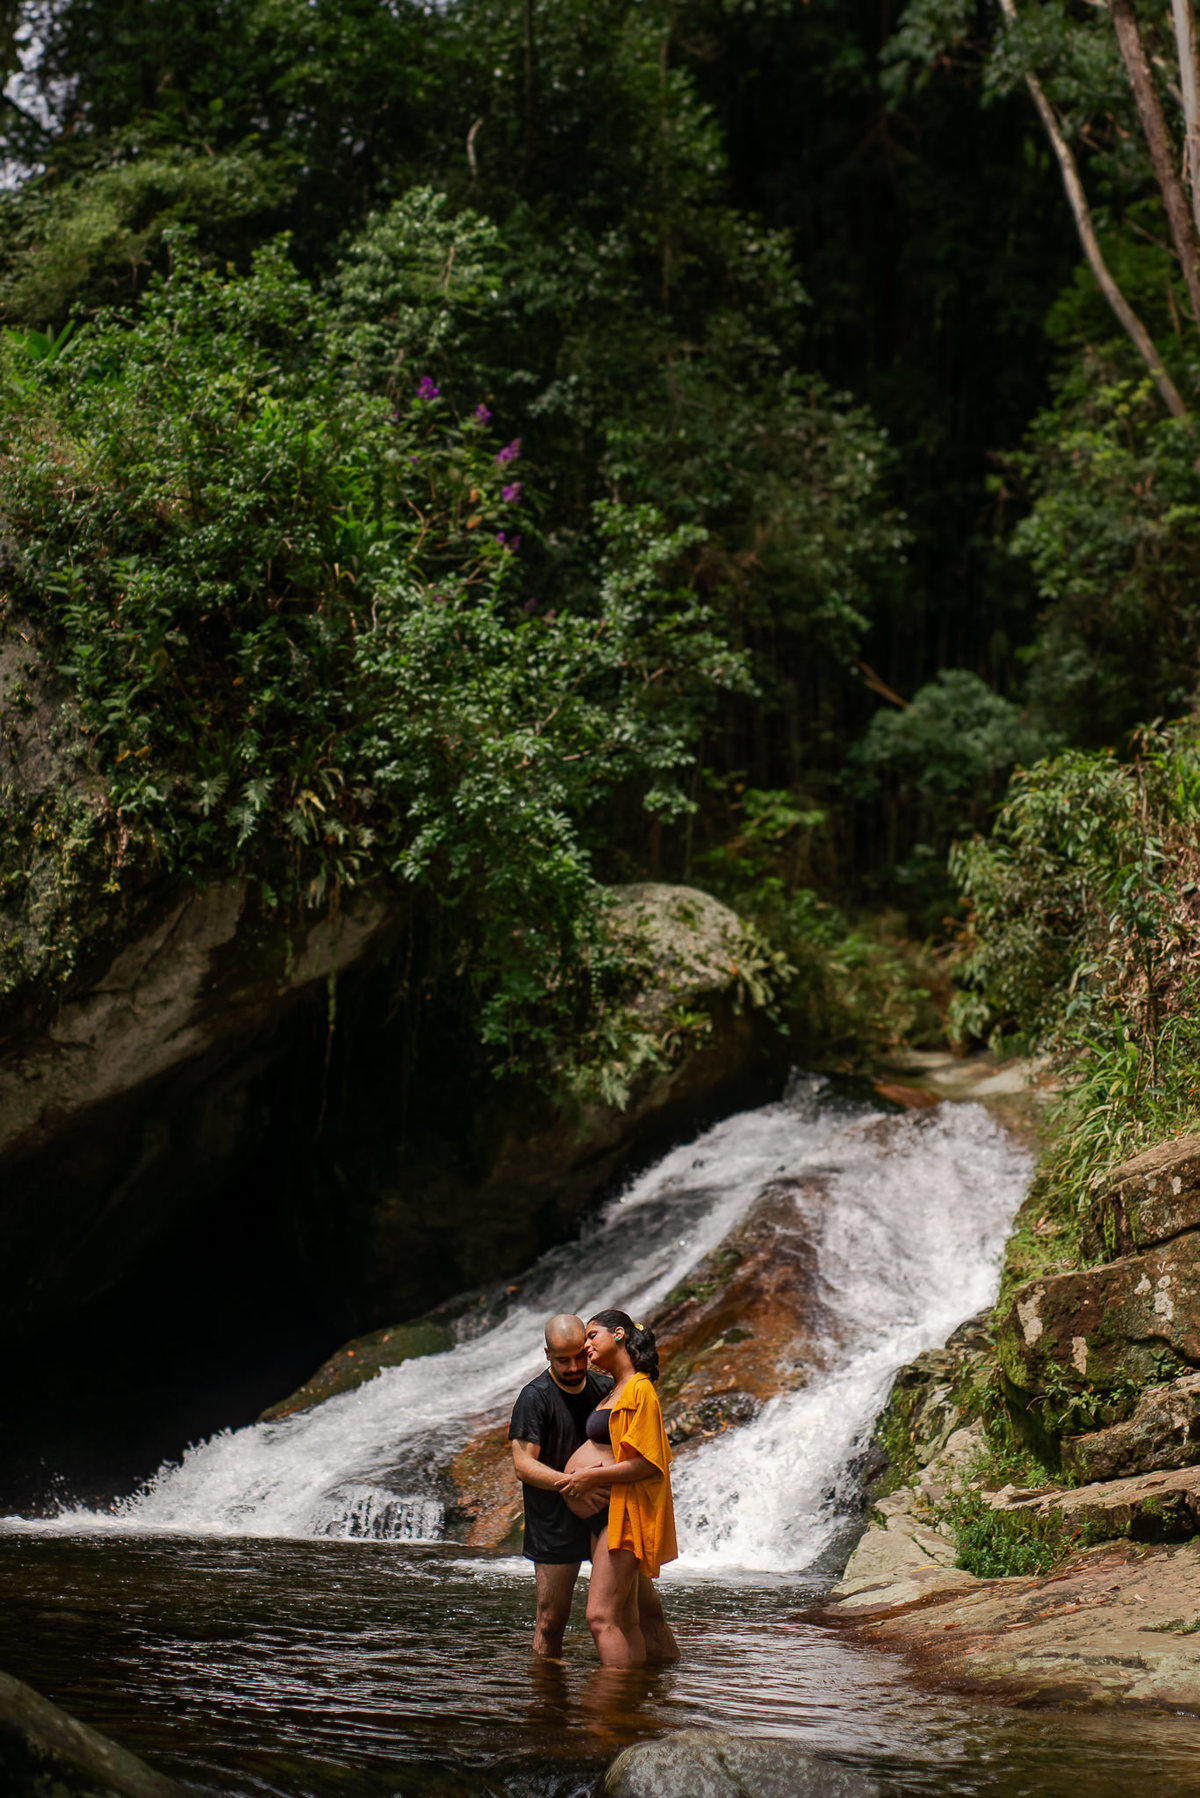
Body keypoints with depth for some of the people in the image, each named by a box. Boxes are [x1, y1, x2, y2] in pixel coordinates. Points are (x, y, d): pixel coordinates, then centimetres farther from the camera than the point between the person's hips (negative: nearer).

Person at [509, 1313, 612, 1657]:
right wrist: (569, 1482, -30)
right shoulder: (535, 1397, -9)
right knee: (551, 1619, -4)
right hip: (555, 1524, -5)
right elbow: (523, 1466, -14)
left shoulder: (603, 1388, 8)